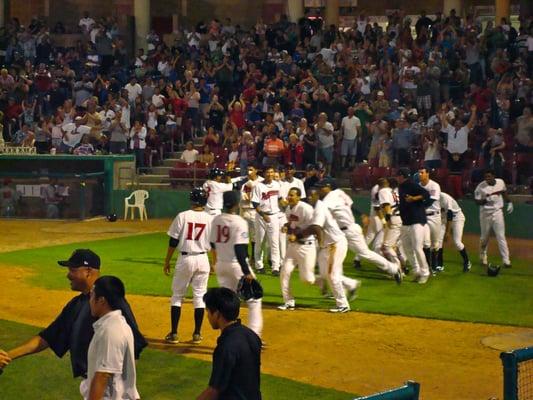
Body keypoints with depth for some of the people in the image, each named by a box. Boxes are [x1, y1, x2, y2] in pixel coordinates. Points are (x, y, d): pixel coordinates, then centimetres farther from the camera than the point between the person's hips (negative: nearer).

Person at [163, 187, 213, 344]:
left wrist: (167, 261, 4)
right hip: (202, 259, 2)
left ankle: (174, 334, 5)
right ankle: (197, 334, 11)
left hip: (185, 259, -2)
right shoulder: (210, 219, -1)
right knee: (199, 296, 10)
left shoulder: (182, 216, -7)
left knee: (177, 295, 8)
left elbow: (173, 242, -5)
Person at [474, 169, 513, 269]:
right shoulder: (481, 186, -12)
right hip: (485, 214, -1)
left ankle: (506, 260, -6)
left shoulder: (500, 182, -3)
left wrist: (509, 203, 6)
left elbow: (504, 193, 17)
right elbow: (477, 201, -9)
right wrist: (486, 200, -28)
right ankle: (483, 258, 30)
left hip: (497, 212, 1)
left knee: (501, 236, -4)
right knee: (484, 237, 10)